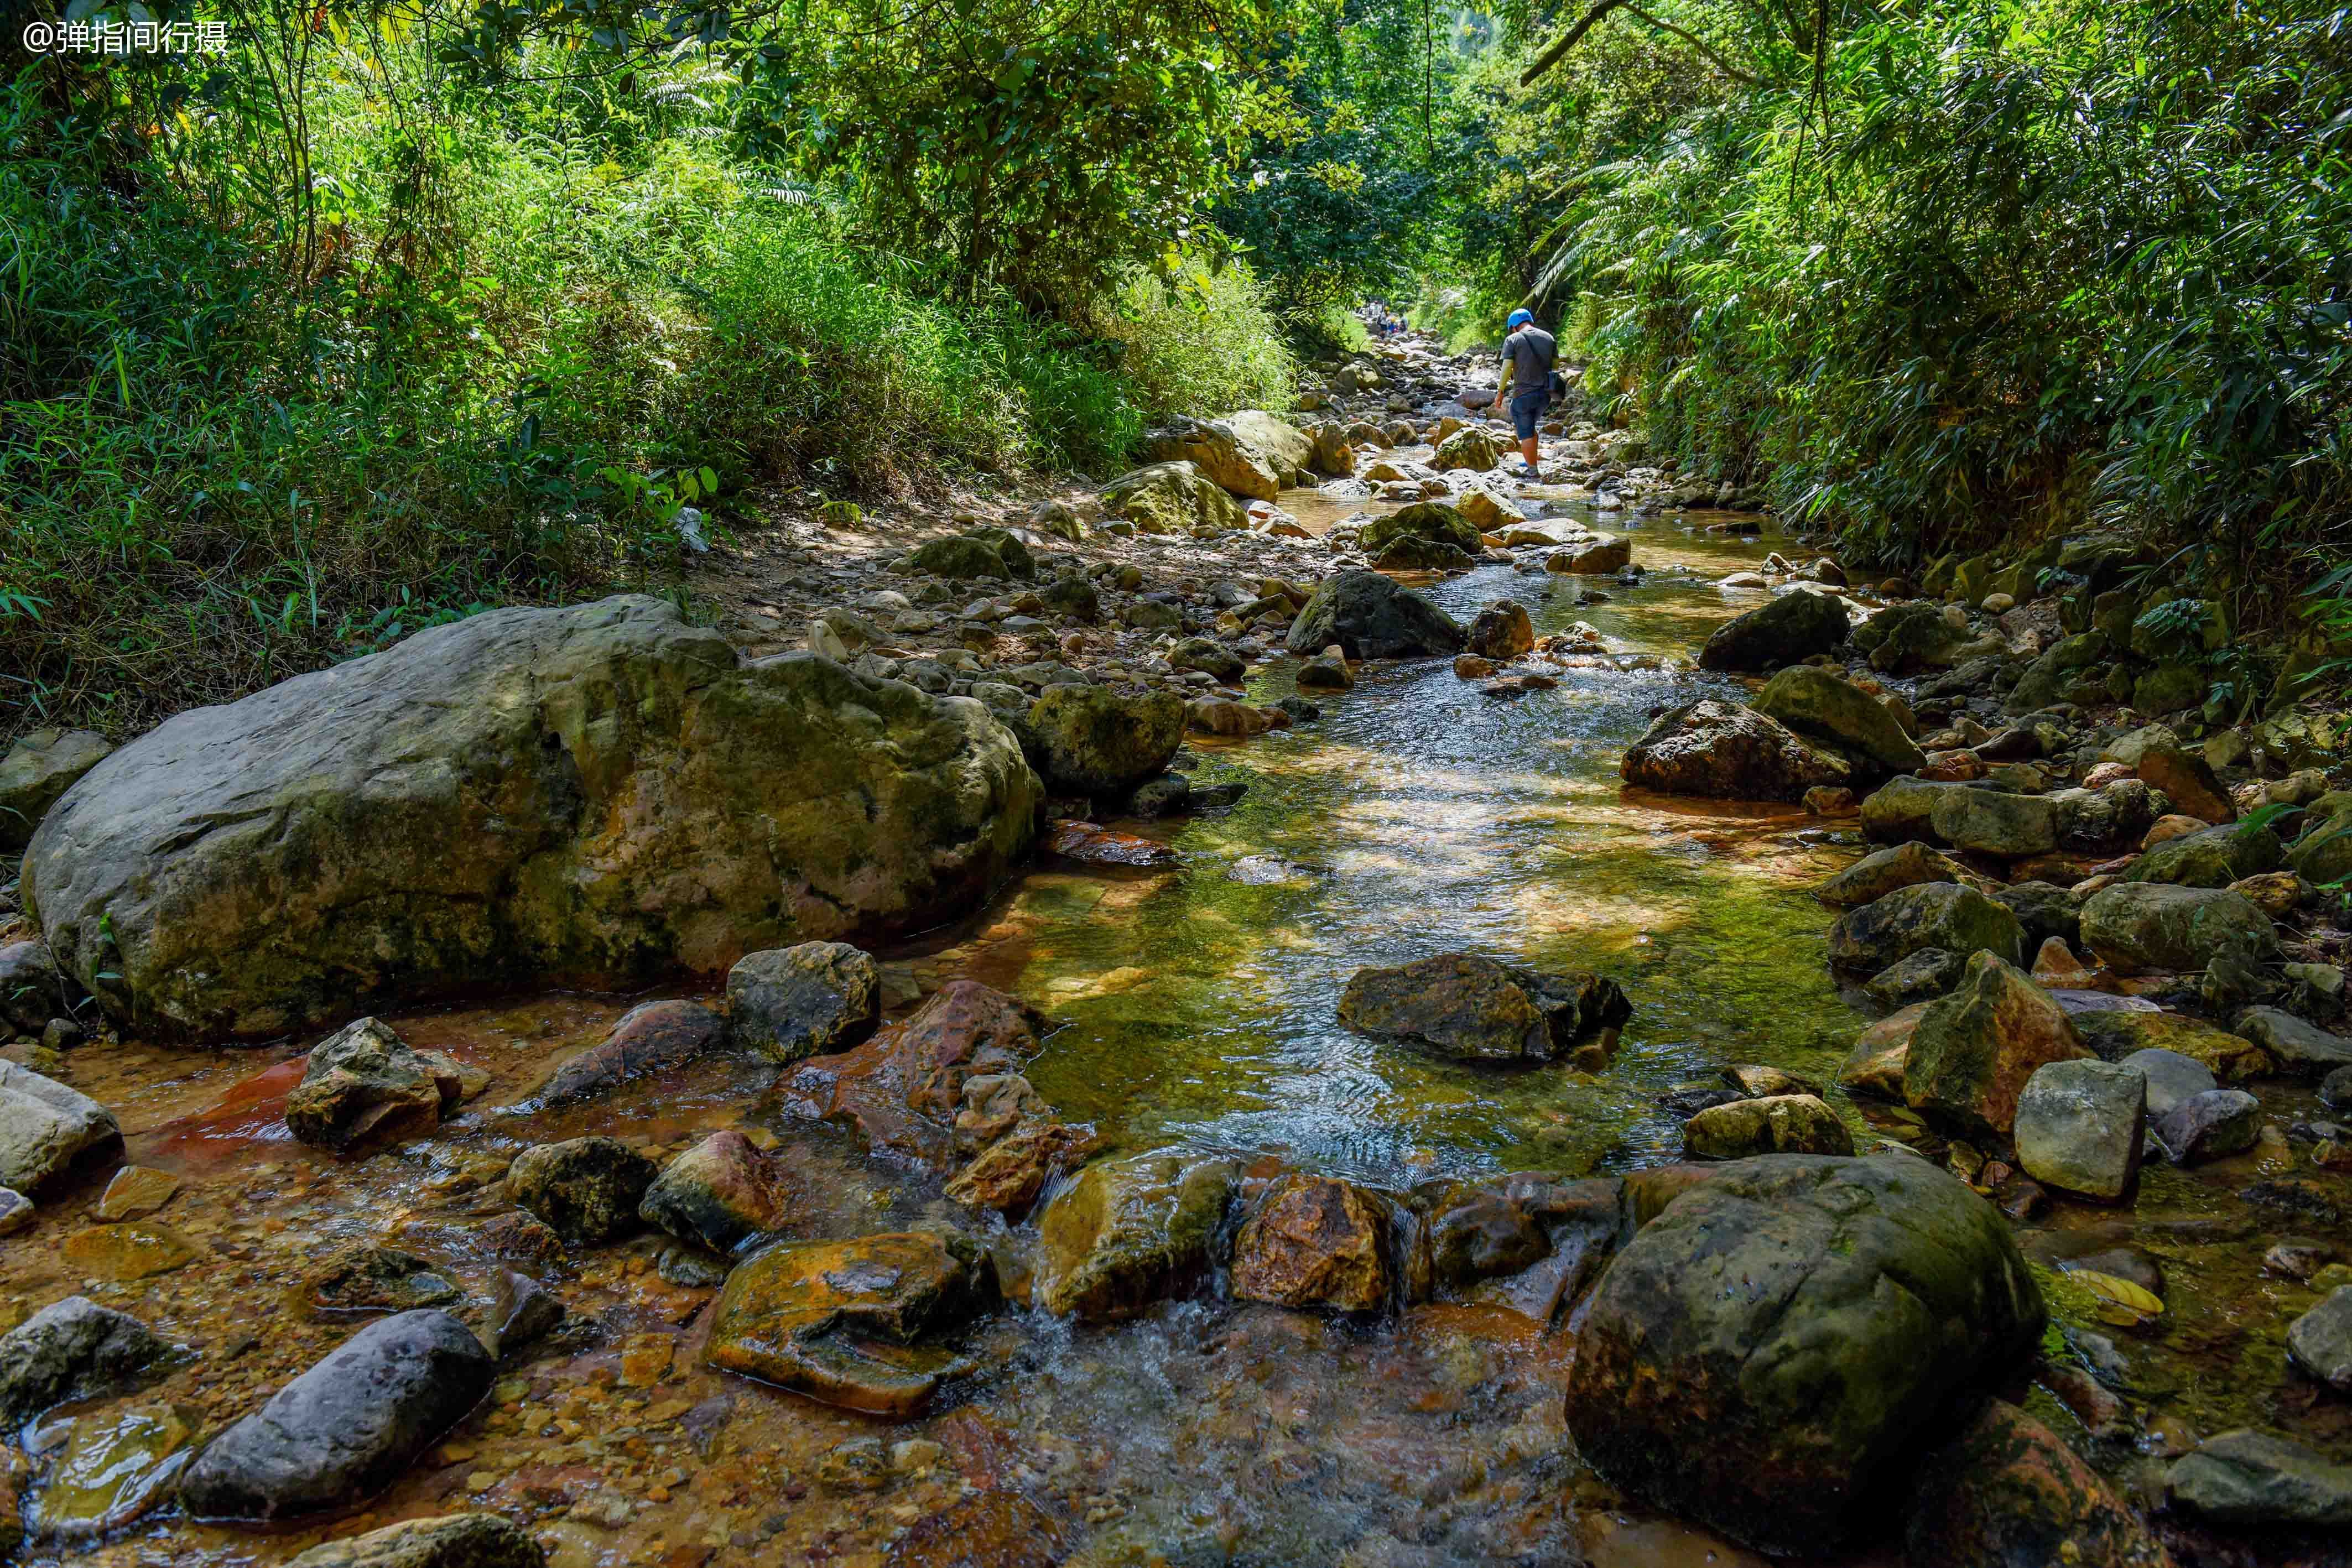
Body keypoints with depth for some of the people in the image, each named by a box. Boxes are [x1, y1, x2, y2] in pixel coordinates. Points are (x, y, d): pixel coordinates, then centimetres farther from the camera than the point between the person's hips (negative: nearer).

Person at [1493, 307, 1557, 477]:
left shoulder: (1513, 339, -6)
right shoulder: (1548, 337, 9)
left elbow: (1507, 367, -11)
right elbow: (1556, 364, 11)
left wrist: (1500, 392, -5)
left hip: (1523, 394, -5)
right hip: (1545, 394, 5)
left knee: (1526, 434, 3)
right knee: (1531, 428, 23)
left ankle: (1532, 470, 4)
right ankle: (1531, 462, 26)